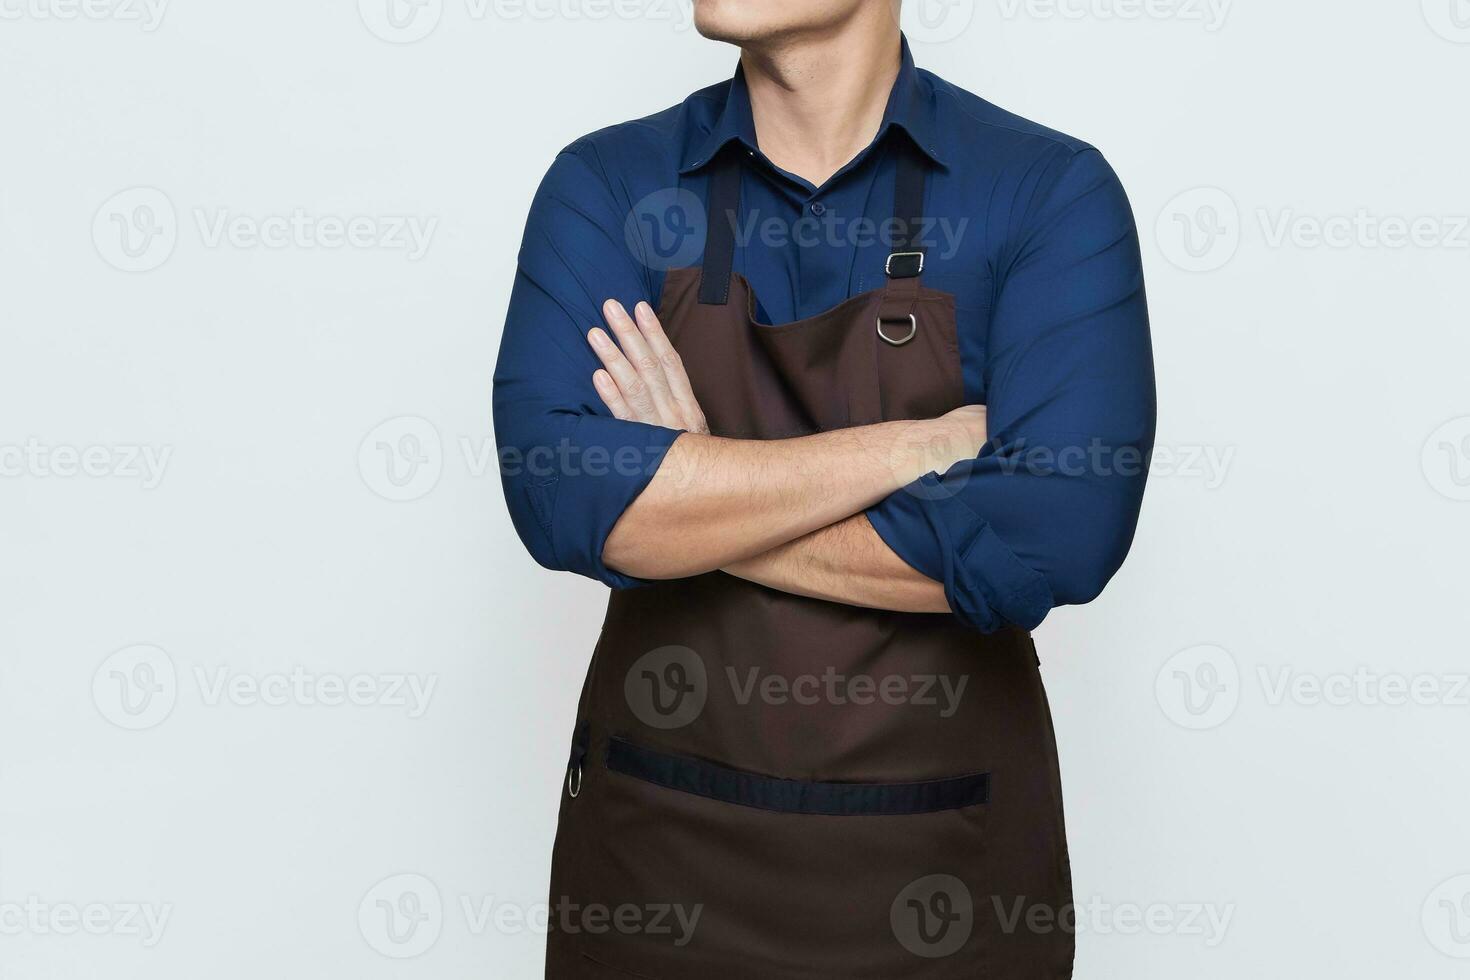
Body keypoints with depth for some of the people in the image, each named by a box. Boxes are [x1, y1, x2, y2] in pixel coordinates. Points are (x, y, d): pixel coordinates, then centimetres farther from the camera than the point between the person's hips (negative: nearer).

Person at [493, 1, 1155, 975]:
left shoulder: (1055, 193, -9)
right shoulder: (604, 184, -4)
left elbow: (1055, 537, -22)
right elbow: (556, 493, -18)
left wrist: (687, 507, -16)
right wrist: (925, 442, -19)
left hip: (942, 860, -1)